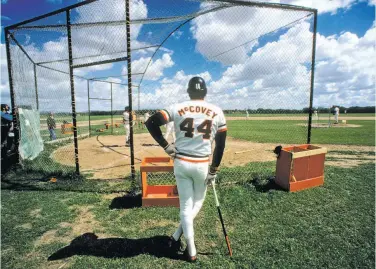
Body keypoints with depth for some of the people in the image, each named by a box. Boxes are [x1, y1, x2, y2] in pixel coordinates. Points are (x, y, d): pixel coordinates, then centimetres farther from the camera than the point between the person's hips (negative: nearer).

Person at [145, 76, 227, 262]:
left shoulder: (178, 108, -2)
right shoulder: (217, 112, 0)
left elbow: (150, 122, -9)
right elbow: (220, 144, -1)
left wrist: (166, 146, -4)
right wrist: (213, 171, 4)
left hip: (181, 163, 1)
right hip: (202, 165, 0)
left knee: (185, 206, 15)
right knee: (197, 202, 25)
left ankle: (191, 251, 23)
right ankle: (176, 237, 25)